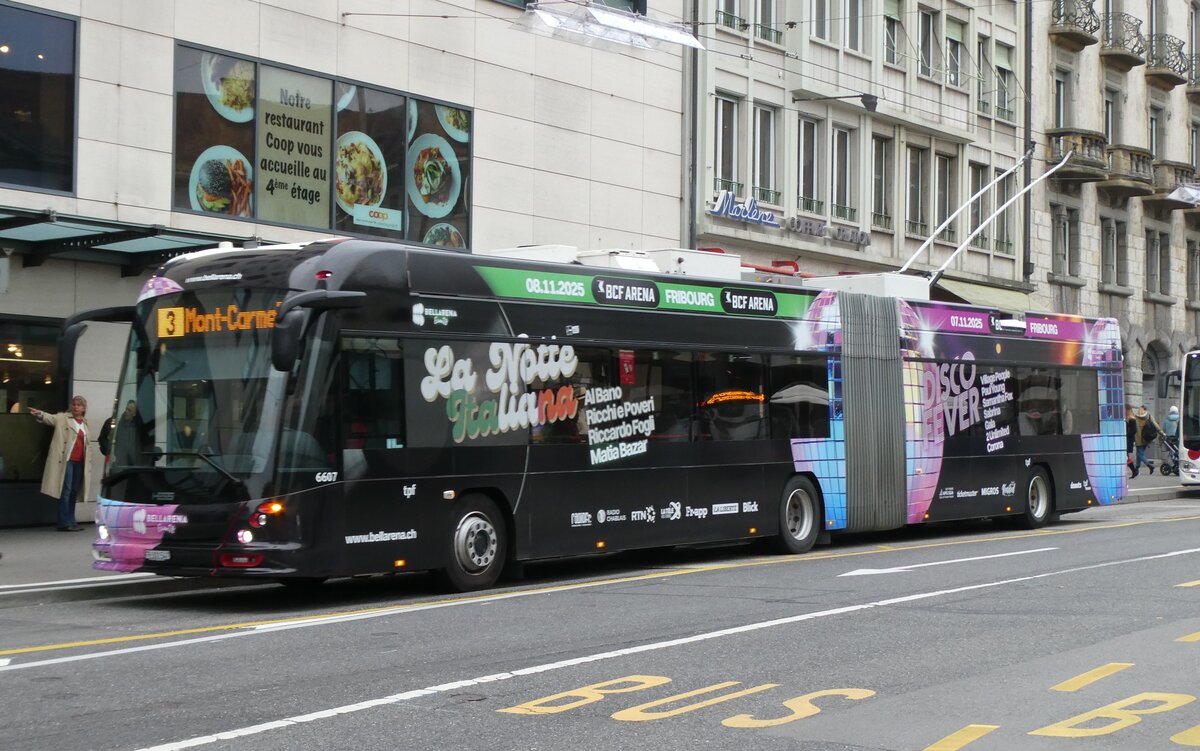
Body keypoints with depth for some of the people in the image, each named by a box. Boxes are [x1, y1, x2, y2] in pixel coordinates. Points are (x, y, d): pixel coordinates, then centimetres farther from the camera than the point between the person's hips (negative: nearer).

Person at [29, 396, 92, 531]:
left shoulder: (84, 424, 19)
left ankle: (71, 522, 15)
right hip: (66, 460, -6)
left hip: (79, 462, 6)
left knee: (74, 492, 9)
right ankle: (64, 523, -7)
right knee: (66, 491, -8)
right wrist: (40, 414, -41)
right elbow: (51, 418, -18)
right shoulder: (63, 418, 2)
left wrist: (88, 466, 18)